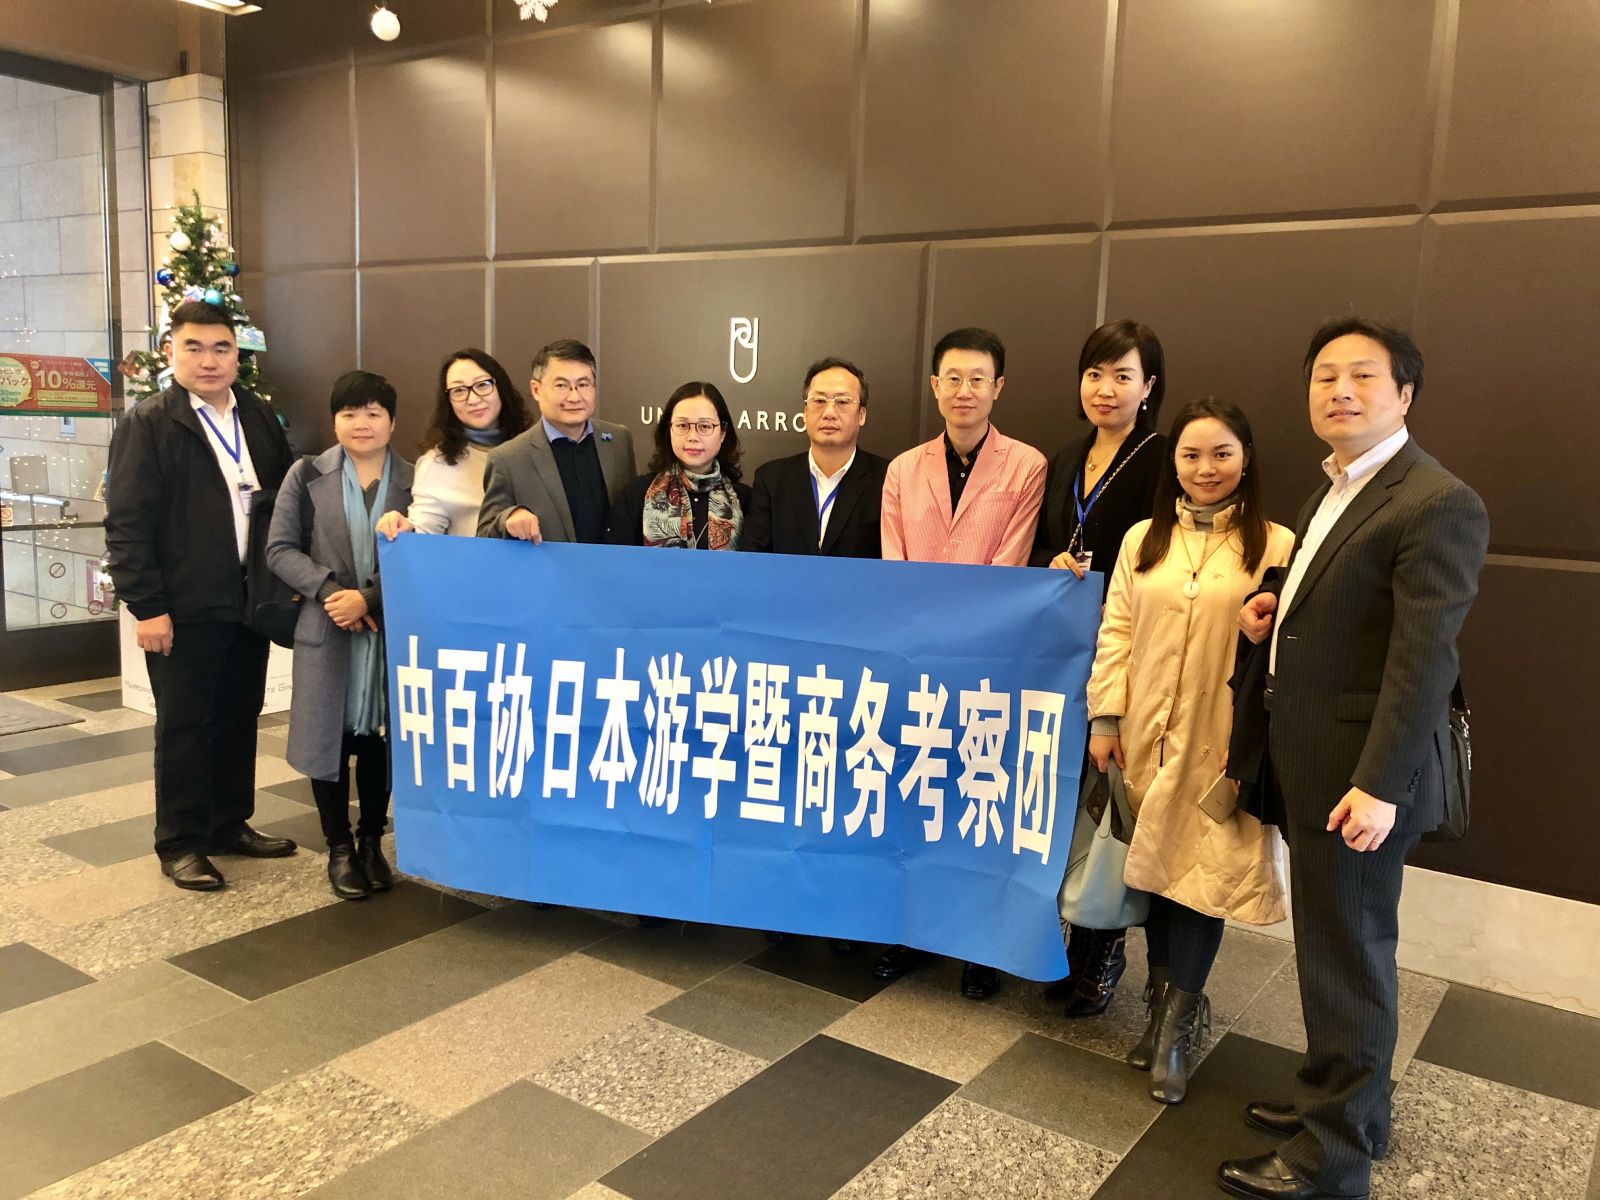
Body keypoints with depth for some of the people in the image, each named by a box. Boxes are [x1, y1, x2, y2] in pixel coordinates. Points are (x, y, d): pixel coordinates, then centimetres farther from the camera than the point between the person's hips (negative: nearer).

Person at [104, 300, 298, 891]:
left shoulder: (260, 418, 10)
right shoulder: (148, 424, -6)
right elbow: (126, 522, -10)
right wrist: (146, 605, -14)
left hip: (250, 602, 5)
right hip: (185, 610, -5)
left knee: (239, 720, 14)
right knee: (183, 727, 5)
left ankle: (230, 825, 29)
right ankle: (179, 844, 17)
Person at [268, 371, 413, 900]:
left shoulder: (414, 481, 0)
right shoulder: (308, 476, 3)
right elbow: (281, 548, 0)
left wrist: (368, 598, -17)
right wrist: (330, 590, -14)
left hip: (393, 632, 0)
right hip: (327, 630, 1)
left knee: (379, 738, 8)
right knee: (328, 737, 6)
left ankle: (371, 842, 25)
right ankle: (339, 849, 20)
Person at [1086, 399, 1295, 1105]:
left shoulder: (1276, 545, -3)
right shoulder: (1143, 539, 8)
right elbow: (1116, 631, 6)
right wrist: (1105, 716, 1)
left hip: (1226, 743, -3)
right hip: (1150, 736, 4)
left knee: (1205, 875, -1)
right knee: (1158, 869, 11)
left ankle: (1173, 1025, 14)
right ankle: (1173, 1003, 29)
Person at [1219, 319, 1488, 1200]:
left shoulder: (1437, 504, -16)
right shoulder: (1335, 491, 13)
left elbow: (1423, 658, -21)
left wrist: (1379, 785, -24)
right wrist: (1277, 609, 3)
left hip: (1359, 773, -9)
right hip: (1309, 762, 9)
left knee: (1348, 956, 3)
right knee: (1333, 948, 19)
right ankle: (1341, 1099, 36)